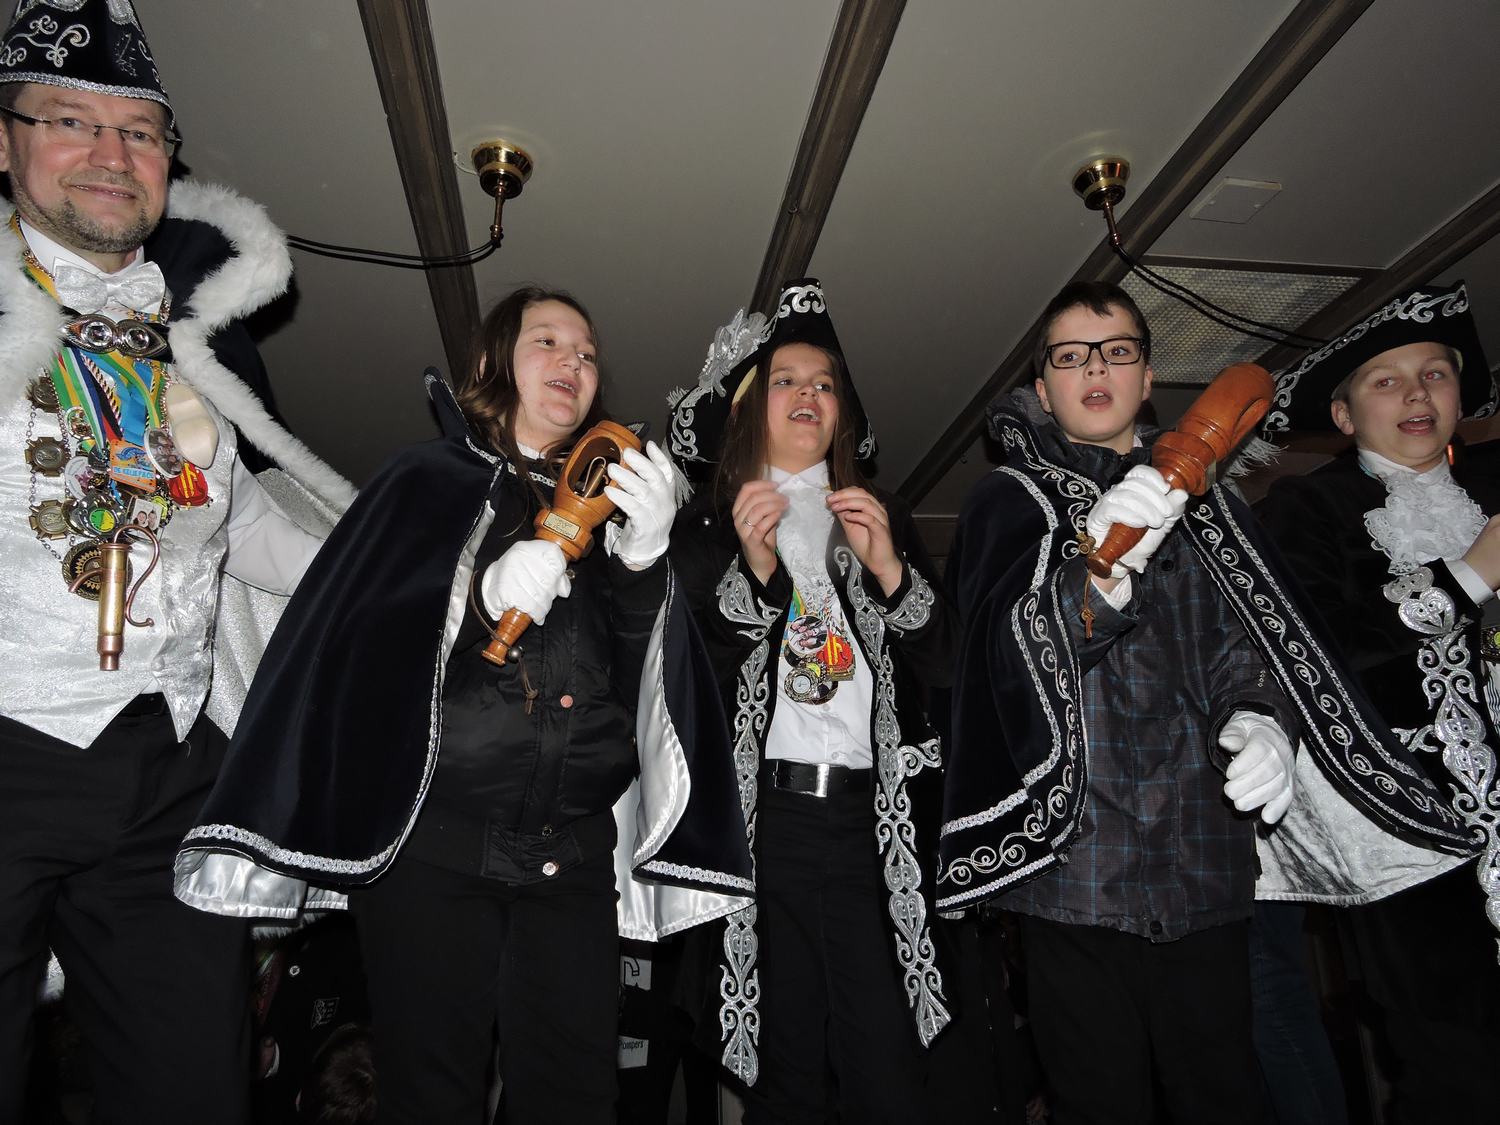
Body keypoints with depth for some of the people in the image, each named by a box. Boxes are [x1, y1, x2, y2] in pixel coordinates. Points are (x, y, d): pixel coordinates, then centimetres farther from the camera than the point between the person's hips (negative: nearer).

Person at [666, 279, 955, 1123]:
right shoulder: (708, 529, 9)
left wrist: (890, 568, -8)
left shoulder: (882, 517, 16)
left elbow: (943, 663, 8)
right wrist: (753, 572, -14)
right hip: (763, 813, -1)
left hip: (870, 814, 2)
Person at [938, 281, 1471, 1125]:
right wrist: (1098, 572, -29)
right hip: (1077, 863, -3)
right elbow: (1016, 652, -10)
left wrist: (1261, 719, -13)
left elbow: (1250, 642, 9)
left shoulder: (1202, 503, 15)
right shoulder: (1011, 500, 5)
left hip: (1207, 861, 3)